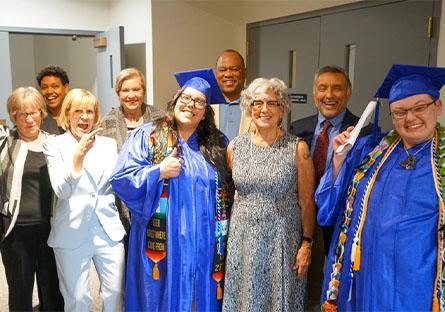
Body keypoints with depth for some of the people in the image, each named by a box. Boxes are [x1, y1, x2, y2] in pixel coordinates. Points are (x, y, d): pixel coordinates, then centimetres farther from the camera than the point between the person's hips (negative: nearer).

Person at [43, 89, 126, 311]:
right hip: (72, 233, -2)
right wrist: (79, 154, -21)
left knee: (115, 294, 7)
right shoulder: (54, 145, 0)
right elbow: (61, 191, -12)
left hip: (108, 230, 3)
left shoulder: (109, 144, 9)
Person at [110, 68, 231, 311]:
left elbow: (225, 194, 13)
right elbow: (121, 179, -7)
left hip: (203, 246, 3)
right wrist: (159, 172, -19)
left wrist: (222, 239, 6)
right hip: (160, 244, -2)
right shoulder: (147, 135, -1)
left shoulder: (216, 144, 8)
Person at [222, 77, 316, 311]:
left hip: (282, 243, -3)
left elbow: (306, 201, -4)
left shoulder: (297, 148, -7)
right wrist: (225, 235, 10)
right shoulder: (235, 146, 2)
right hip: (242, 240, 3)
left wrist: (307, 244, -6)